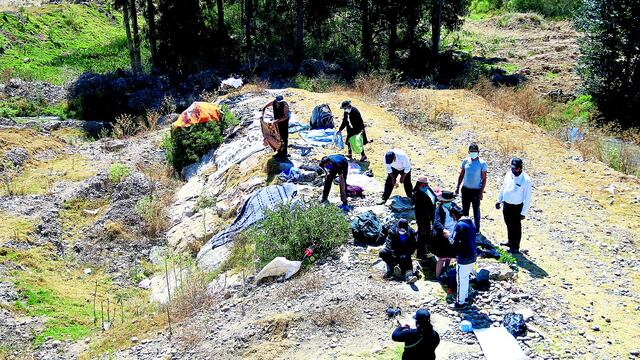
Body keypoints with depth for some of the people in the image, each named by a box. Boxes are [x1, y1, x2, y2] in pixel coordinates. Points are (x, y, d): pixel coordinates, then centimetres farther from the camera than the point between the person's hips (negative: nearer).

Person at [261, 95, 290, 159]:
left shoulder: (285, 106, -28)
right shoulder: (273, 103, -13)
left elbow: (286, 116, -35)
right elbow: (265, 107, 2)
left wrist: (277, 120, -43)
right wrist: (262, 115, -11)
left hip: (284, 123, -6)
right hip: (276, 123, 6)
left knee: (284, 138, -1)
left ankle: (284, 154, 8)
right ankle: (279, 152, 30)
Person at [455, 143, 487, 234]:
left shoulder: (482, 163, -11)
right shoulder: (465, 161, -1)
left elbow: (484, 179, -9)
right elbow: (461, 175, 9)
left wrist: (481, 192, -12)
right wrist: (457, 187, 5)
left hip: (476, 190, -4)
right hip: (465, 189, 4)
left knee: (476, 210, 8)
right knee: (464, 209, 14)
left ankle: (477, 228, 22)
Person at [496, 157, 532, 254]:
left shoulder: (526, 180, -19)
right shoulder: (508, 174, 0)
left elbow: (527, 198, -16)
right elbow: (503, 188, 15)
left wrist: (523, 212, -16)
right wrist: (499, 200, 16)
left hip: (517, 207, -6)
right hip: (506, 204, 6)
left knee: (516, 226, 6)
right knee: (509, 224, 21)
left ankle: (515, 247, 18)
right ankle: (510, 241, 40)